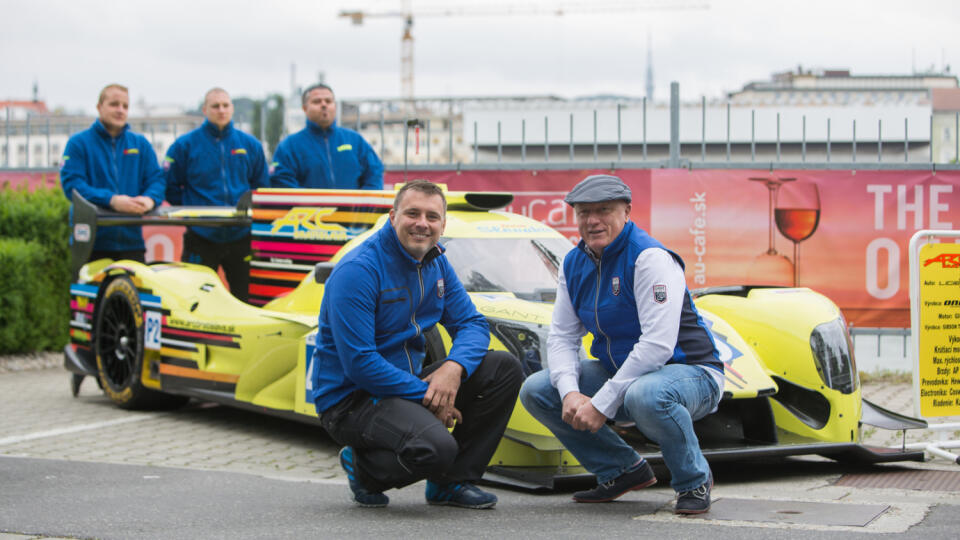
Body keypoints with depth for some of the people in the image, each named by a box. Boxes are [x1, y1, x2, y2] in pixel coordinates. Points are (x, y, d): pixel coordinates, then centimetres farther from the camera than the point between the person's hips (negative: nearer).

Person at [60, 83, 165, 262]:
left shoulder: (140, 143, 15)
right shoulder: (79, 142, 3)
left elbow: (156, 179, 7)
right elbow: (71, 183, -10)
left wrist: (149, 199, -18)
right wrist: (111, 200, -24)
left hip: (131, 239, 3)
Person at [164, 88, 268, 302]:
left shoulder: (250, 145, 9)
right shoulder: (185, 145, 1)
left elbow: (262, 187, 16)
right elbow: (170, 186, 3)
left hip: (241, 236, 2)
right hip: (201, 238, -2)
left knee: (245, 298, 7)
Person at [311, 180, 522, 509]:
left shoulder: (436, 264, 7)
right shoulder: (357, 271, -19)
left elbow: (472, 324, 5)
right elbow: (359, 363, -24)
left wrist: (454, 367, -19)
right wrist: (426, 396, -22)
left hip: (407, 382, 8)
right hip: (349, 398, -8)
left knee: (504, 368, -4)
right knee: (437, 446, -34)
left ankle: (453, 481, 3)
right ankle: (364, 468, 0)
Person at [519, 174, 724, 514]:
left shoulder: (650, 257, -19)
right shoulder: (574, 264, 5)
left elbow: (658, 345, -28)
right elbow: (562, 337, 3)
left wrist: (601, 404, -27)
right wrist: (571, 393, -18)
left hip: (690, 372, -8)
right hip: (620, 371, 8)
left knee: (645, 395, -41)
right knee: (536, 391, -5)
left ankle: (694, 481, -12)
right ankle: (623, 471, 7)